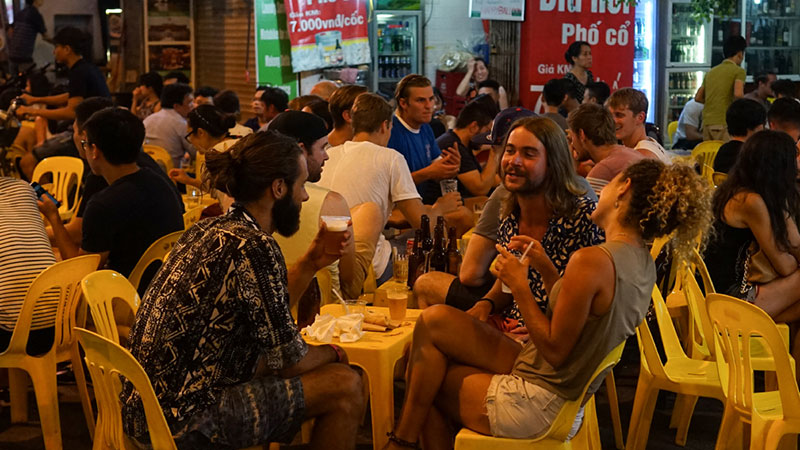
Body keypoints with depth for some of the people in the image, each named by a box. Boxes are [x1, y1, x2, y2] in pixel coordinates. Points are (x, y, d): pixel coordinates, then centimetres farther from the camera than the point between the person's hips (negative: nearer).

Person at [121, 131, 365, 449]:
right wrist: (333, 354, 8)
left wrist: (309, 264, 14)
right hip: (185, 422, -10)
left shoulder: (210, 230, 9)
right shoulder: (254, 248, -19)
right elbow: (289, 360, -12)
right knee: (345, 386, -3)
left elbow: (267, 314, 19)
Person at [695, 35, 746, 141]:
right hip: (724, 124, -6)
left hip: (707, 123, 6)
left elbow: (698, 97, 18)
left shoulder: (711, 71, 17)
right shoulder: (738, 71, -2)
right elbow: (738, 94, -18)